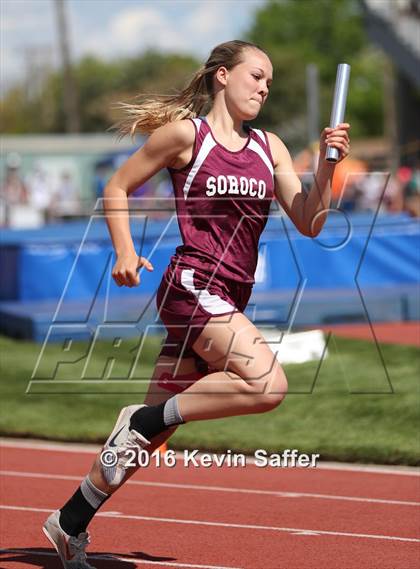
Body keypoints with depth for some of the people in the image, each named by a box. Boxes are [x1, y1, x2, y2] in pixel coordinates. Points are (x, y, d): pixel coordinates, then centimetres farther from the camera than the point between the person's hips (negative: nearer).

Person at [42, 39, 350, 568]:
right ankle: (142, 419, -12)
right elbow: (117, 187, 5)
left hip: (230, 300, 7)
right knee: (266, 385, -27)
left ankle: (70, 522, 21)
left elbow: (309, 223, 10)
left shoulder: (269, 147, 14)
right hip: (192, 284, -7)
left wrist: (327, 164, -4)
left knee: (152, 431, 9)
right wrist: (125, 254, -8)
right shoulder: (186, 133, -2)